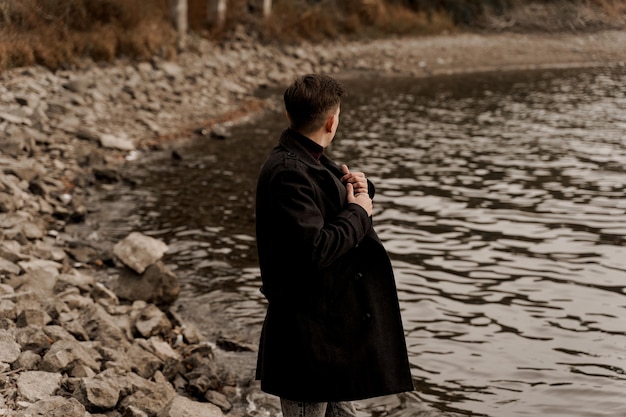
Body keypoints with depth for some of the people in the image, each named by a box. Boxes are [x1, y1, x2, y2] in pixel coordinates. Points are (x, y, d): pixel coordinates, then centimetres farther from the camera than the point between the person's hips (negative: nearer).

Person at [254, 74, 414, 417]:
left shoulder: (310, 161, 8)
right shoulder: (288, 173, -24)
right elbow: (314, 250, -30)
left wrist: (358, 187, 1)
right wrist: (357, 212, -17)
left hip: (337, 321, 11)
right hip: (308, 330, -11)